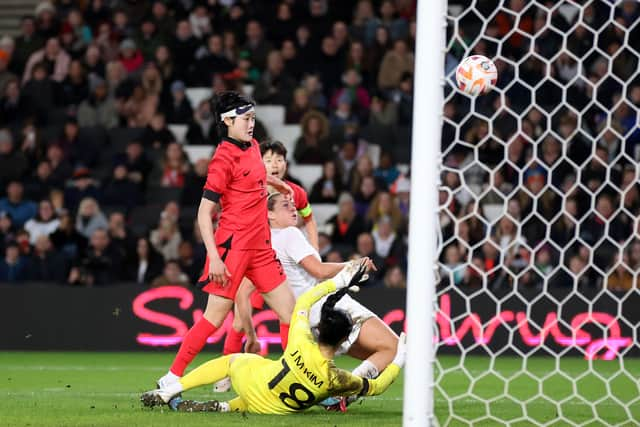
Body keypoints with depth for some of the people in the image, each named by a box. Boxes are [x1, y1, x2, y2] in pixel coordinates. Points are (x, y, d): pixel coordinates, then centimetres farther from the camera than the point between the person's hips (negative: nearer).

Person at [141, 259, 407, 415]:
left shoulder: (302, 346, -24)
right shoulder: (337, 379, -25)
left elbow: (303, 302, -4)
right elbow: (376, 387, -6)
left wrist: (338, 281, 1)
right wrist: (398, 362, 5)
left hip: (253, 380, -1)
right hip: (272, 409, 1)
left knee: (230, 360, 29)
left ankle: (168, 393, 21)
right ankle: (227, 407, 8)